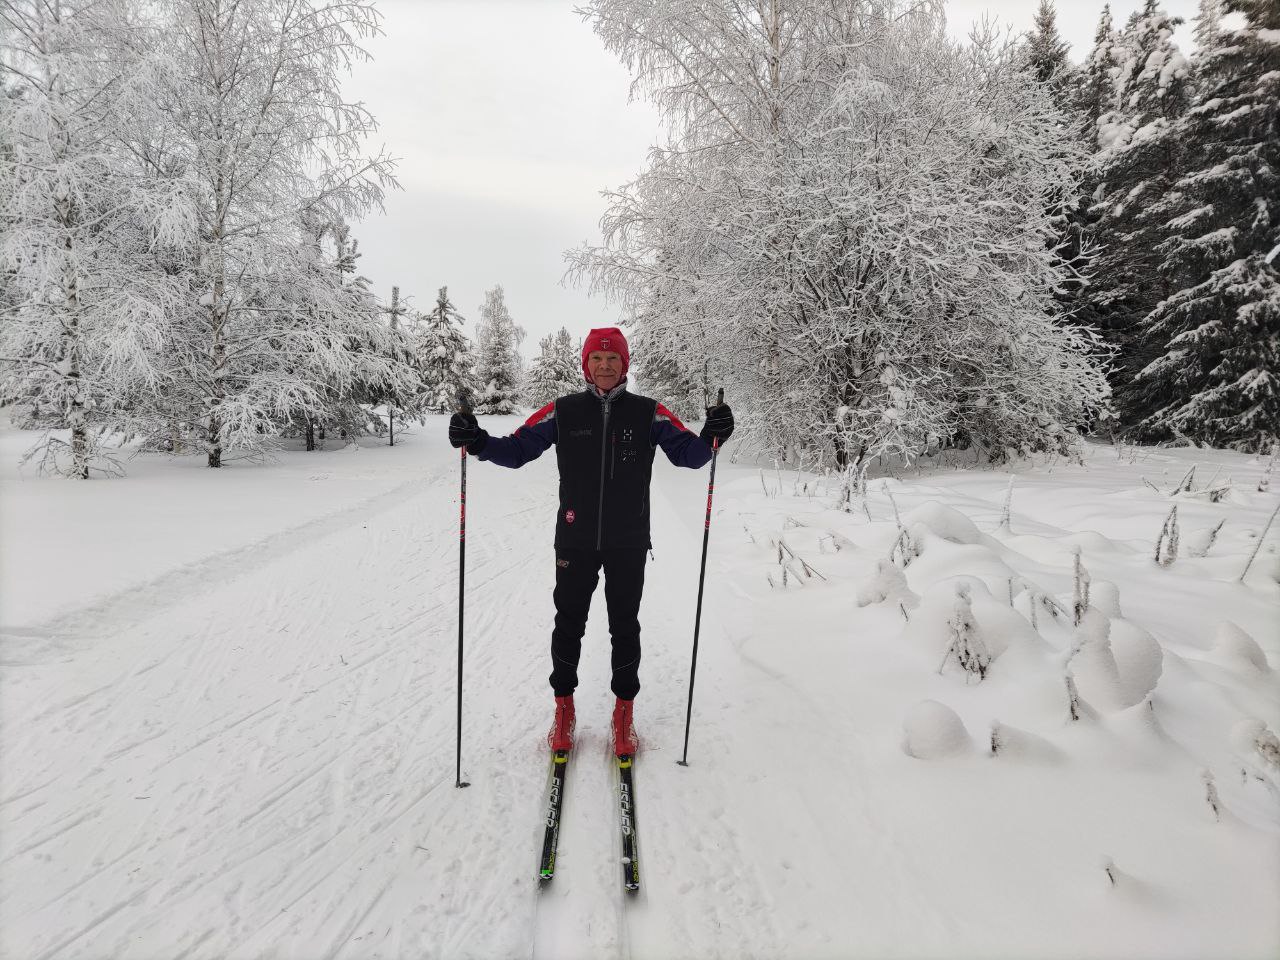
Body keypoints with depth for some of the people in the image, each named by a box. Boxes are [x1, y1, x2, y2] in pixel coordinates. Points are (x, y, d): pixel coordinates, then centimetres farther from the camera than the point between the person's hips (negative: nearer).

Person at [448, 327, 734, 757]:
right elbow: (517, 449, 2)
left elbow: (687, 454, -2)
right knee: (569, 625, 12)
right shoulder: (562, 412, 0)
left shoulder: (649, 413, 0)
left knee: (625, 628, 11)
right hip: (575, 542, 1)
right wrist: (478, 442, -16)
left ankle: (624, 712, 28)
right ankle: (564, 708, 31)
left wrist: (710, 436, -23)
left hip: (629, 544, 0)